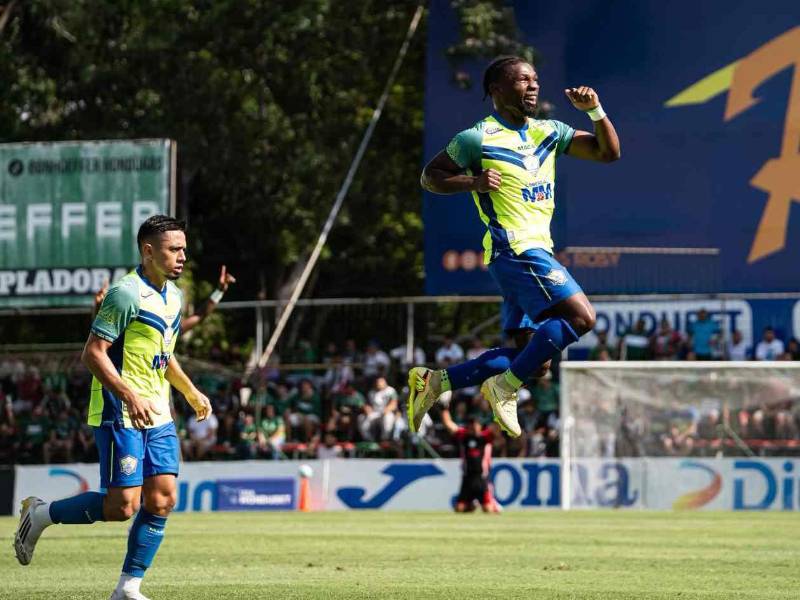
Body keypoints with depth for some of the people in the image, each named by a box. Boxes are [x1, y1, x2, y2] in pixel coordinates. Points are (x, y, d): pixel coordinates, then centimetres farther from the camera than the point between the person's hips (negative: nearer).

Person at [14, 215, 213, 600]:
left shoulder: (172, 295, 13)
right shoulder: (126, 294, -15)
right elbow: (93, 353, -19)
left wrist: (191, 393, 26)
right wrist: (131, 396, -28)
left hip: (157, 417, 8)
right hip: (120, 416, -8)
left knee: (162, 499, -1)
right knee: (121, 506, -11)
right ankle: (40, 515, 11)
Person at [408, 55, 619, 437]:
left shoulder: (548, 133, 15)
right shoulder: (479, 139, -4)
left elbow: (608, 152, 15)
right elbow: (429, 176, 3)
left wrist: (594, 110, -2)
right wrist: (472, 182, -14)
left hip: (537, 252, 8)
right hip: (515, 248, -8)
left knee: (533, 359, 6)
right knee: (581, 317, -23)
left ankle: (435, 381, 11)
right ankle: (504, 388, -16)